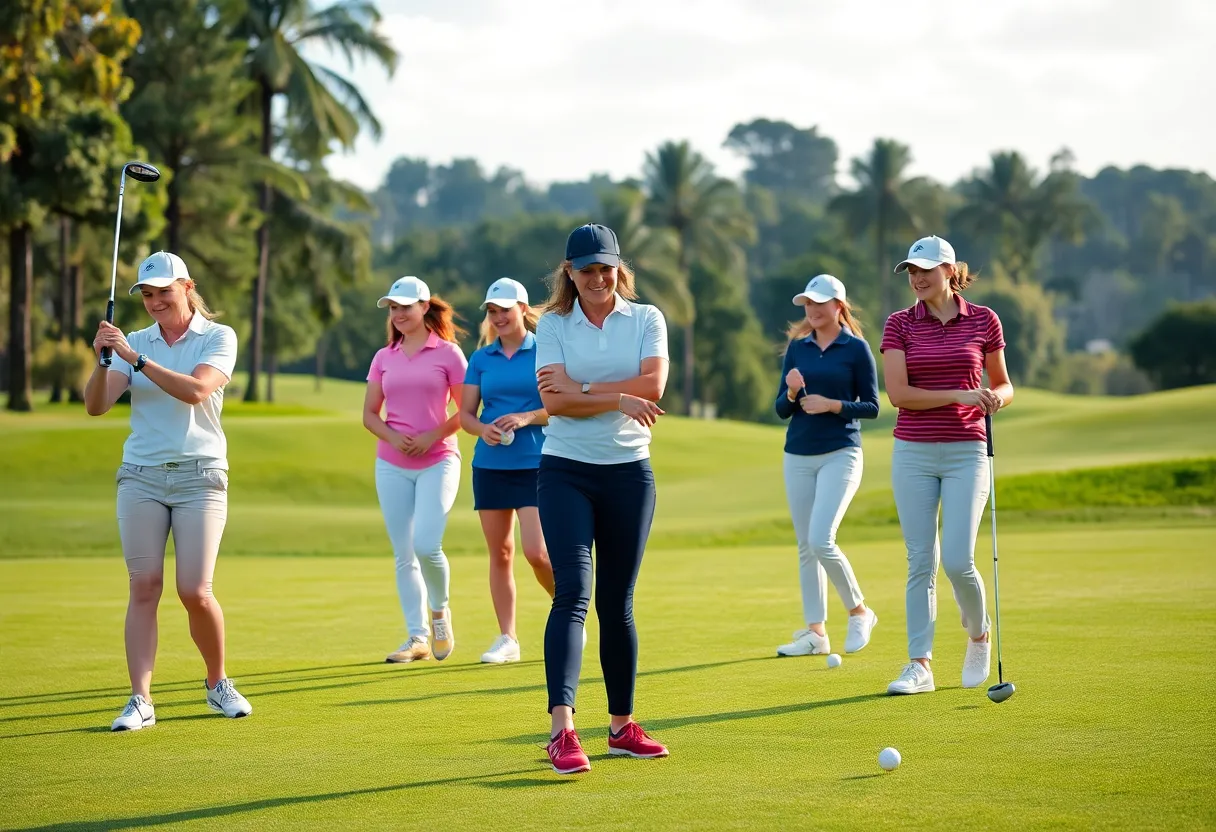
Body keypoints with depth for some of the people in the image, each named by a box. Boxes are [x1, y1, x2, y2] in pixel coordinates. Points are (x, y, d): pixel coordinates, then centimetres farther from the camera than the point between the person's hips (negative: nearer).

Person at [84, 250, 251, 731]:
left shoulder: (218, 338, -1)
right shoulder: (135, 342, 8)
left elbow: (196, 390, -19)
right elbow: (96, 405, -1)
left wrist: (135, 358, -21)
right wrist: (102, 361, -19)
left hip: (199, 475, -3)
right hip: (141, 476, 3)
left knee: (195, 591, -7)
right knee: (143, 588, -5)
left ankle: (218, 683, 17)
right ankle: (140, 700, -6)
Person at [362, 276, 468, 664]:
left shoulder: (448, 353, -2)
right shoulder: (384, 358, 9)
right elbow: (370, 414, 11)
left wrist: (432, 437, -13)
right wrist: (392, 437, -8)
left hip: (438, 461, -4)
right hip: (391, 466, 4)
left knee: (426, 545, -18)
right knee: (404, 555, 3)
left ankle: (440, 610, 9)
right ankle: (417, 637, 9)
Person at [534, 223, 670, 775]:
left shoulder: (646, 319, 5)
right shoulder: (552, 325, 2)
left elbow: (652, 386, -11)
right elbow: (554, 401, -10)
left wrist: (582, 389, -13)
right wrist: (619, 399, -16)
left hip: (629, 471, 2)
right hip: (566, 471, -2)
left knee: (617, 602, 8)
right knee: (572, 592, -15)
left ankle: (622, 726, 19)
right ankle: (562, 730, -23)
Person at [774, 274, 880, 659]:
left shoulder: (856, 348, -3)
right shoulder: (797, 348, 9)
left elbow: (872, 407, -3)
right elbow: (781, 409, 9)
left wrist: (832, 404, -16)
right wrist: (792, 393, -11)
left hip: (840, 454, -5)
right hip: (798, 456, 5)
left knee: (821, 541, -17)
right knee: (805, 547, 5)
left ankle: (859, 611, 3)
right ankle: (815, 632, 11)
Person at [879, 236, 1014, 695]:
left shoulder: (983, 321, 3)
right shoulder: (899, 324, 1)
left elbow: (1004, 385, 13)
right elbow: (898, 393, -8)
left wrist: (996, 397, -10)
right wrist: (959, 395, -15)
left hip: (966, 452, -1)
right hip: (913, 453, 1)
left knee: (958, 560, -10)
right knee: (921, 562, 1)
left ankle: (979, 634, 19)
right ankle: (919, 666, 4)